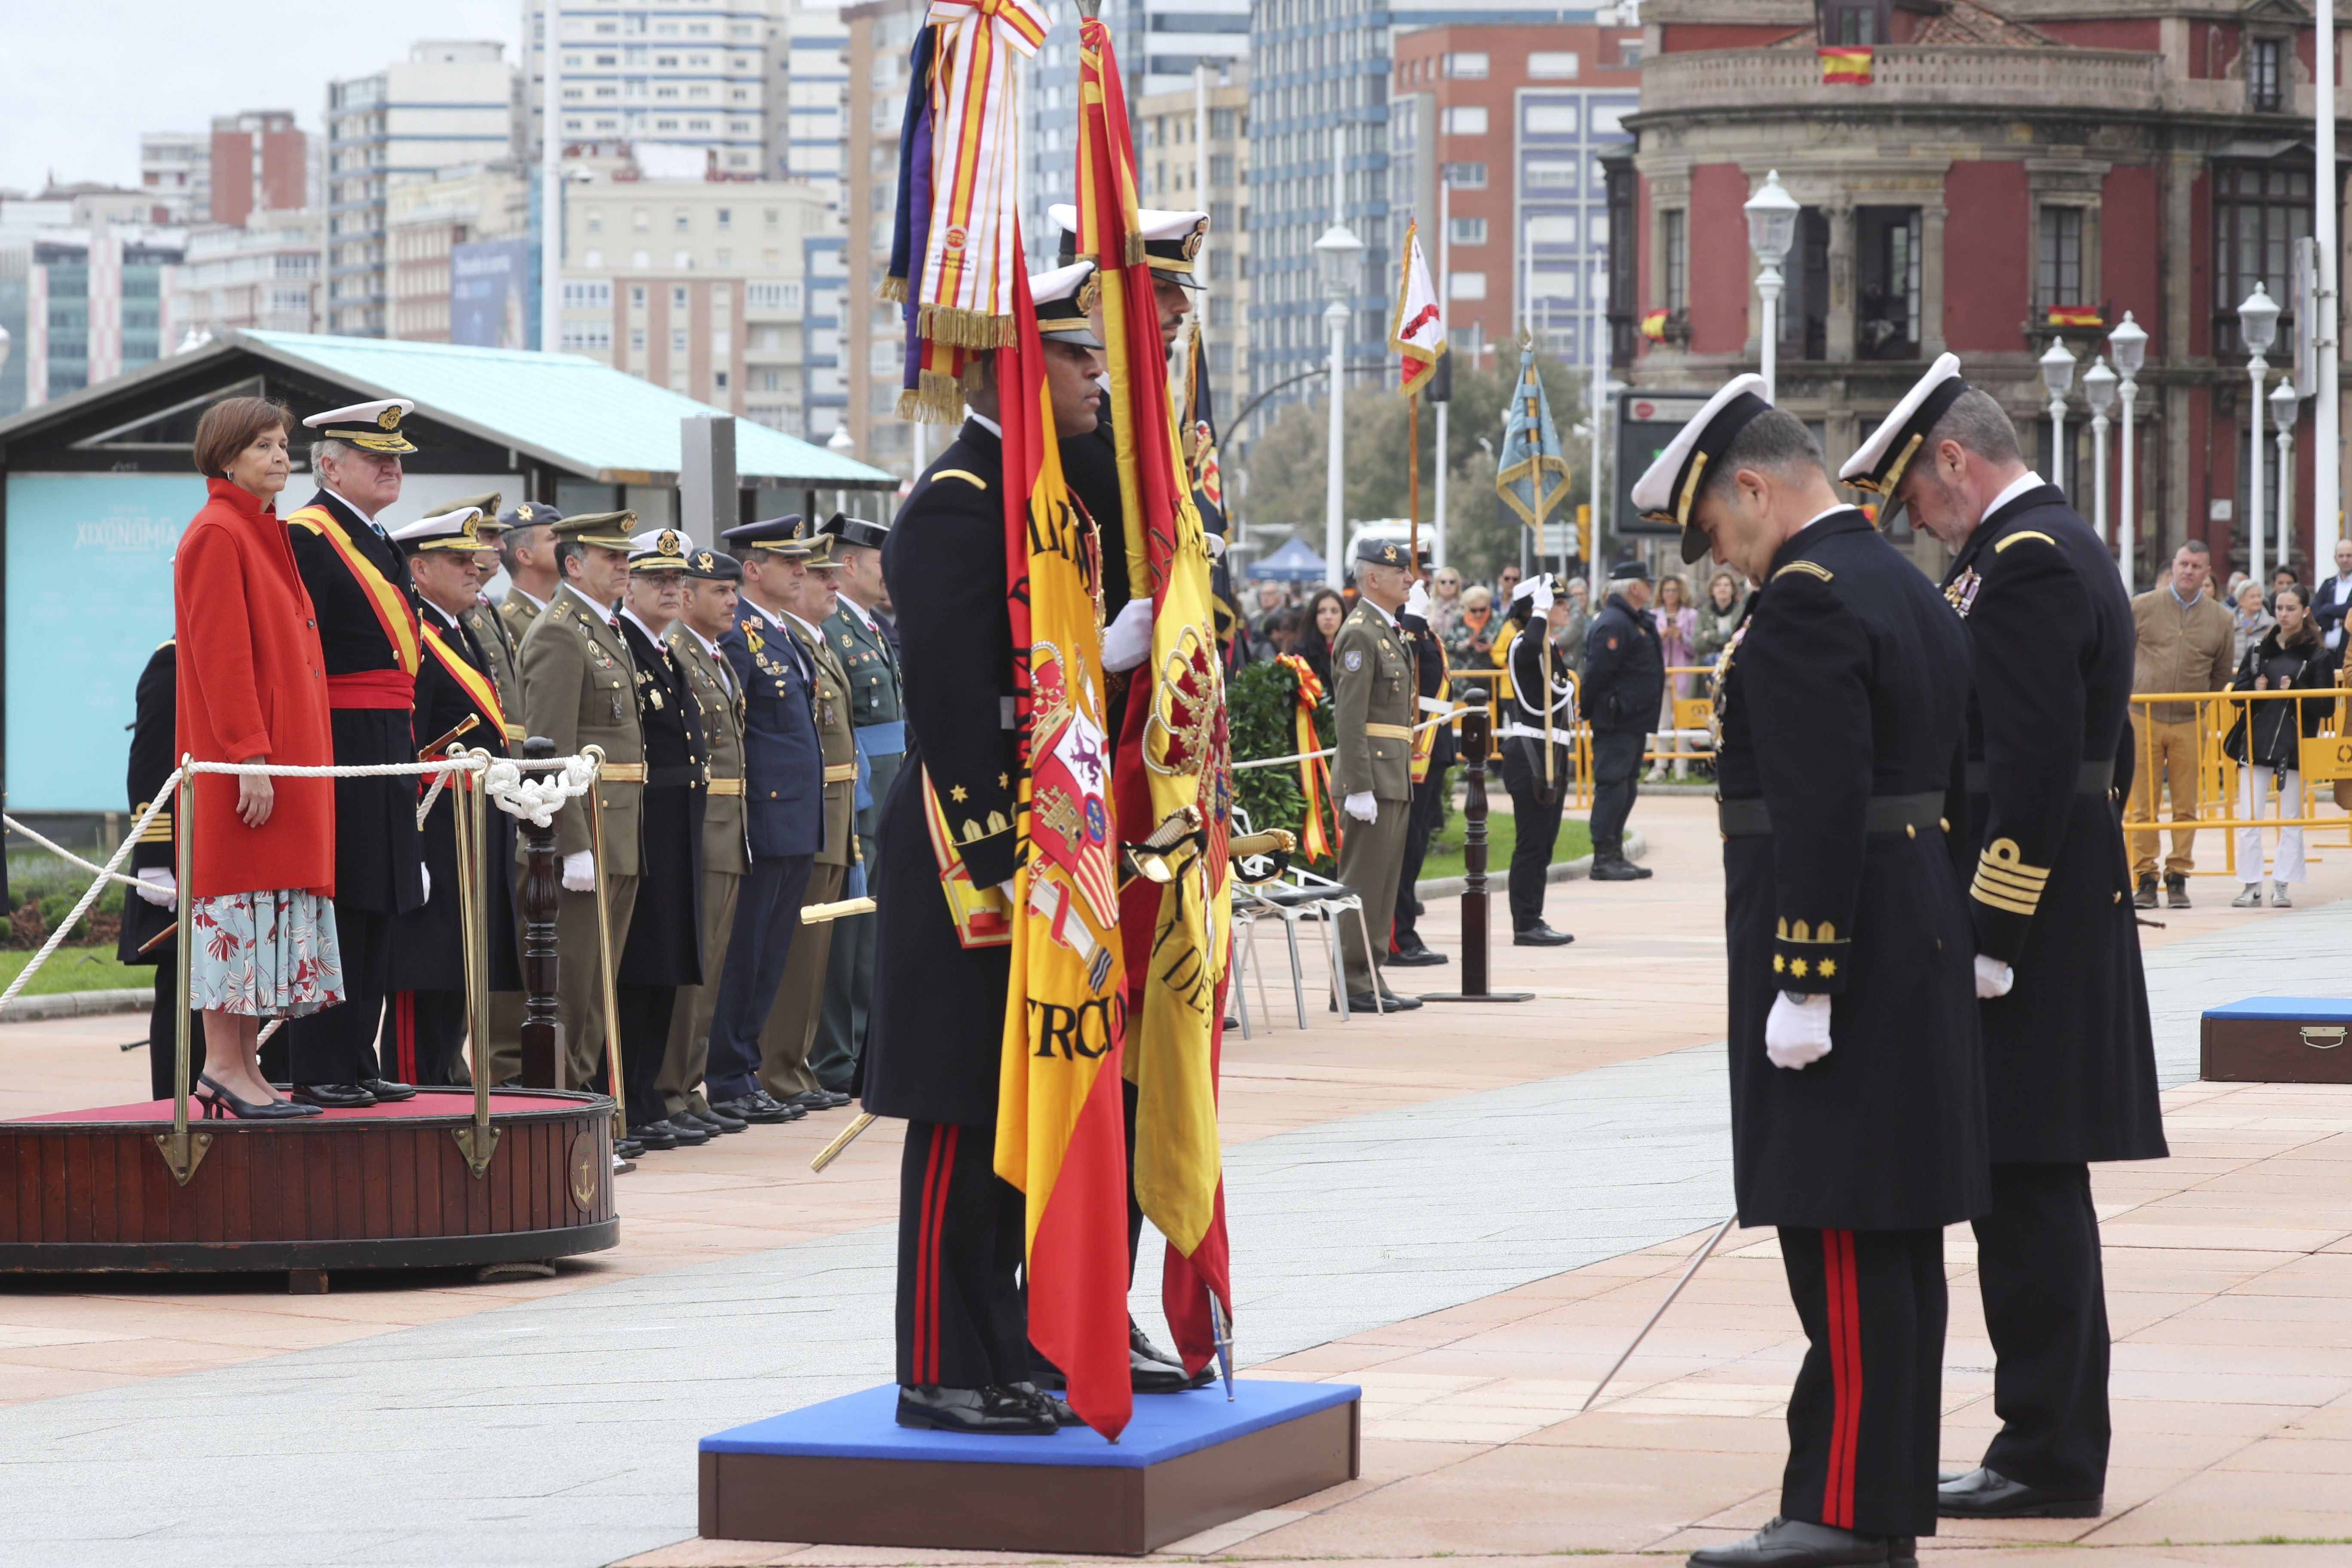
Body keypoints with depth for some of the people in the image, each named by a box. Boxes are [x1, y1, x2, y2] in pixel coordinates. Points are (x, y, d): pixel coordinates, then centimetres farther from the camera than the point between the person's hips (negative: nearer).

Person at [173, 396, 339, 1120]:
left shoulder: (265, 536, 18)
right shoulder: (217, 536, -11)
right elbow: (223, 657, -17)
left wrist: (296, 753, 17)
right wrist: (252, 759, -21)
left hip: (286, 750, 9)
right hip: (241, 757, -9)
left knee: (270, 905, 8)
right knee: (239, 896, -9)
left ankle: (241, 1066, 9)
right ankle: (224, 1066, -7)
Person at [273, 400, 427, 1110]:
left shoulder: (378, 543, 20)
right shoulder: (307, 539, -11)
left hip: (387, 757, 10)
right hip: (339, 752, -10)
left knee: (375, 912, 11)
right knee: (335, 911, -8)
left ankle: (357, 1063, 15)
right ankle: (320, 1071, -6)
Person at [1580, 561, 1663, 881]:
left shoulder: (1636, 622, 18)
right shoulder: (1614, 624, -17)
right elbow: (1598, 672, -21)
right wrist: (1588, 711, -17)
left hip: (1633, 720, 11)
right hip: (1616, 722, -11)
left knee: (1624, 787, 13)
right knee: (1612, 785, -10)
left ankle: (1616, 856, 18)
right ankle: (1603, 859, -9)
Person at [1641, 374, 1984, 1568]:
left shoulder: (1807, 598, -14)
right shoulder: (1908, 588, 17)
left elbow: (1822, 805, -21)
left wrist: (1803, 983, -21)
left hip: (1837, 945, -10)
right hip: (1918, 950, 10)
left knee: (1840, 1237, -8)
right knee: (1894, 1238, 10)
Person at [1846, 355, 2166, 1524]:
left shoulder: (2025, 564, -16)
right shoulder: (2062, 549, 17)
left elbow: (2031, 768, -22)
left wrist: (1990, 938, -21)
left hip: (2022, 924, -10)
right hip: (2065, 923, 10)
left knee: (2025, 1188, -6)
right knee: (2034, 1193, 13)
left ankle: (2047, 1458, -3)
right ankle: (2056, 1445, 18)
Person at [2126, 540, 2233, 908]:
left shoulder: (2219, 619, 7)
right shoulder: (2142, 608, 1)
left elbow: (2221, 674, 18)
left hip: (2190, 724, 1)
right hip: (2143, 720, -1)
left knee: (2186, 807, 2)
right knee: (2143, 806, -1)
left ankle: (2178, 877, 9)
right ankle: (2145, 879, 4)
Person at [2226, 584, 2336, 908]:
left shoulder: (2318, 656, 0)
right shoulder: (2260, 649, 9)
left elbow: (2327, 708, -2)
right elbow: (2237, 691, 10)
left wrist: (2295, 695, -16)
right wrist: (2255, 690, -11)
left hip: (2295, 747, -3)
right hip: (2256, 742, 3)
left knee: (2290, 821, 3)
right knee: (2249, 819, -2)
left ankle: (2282, 887, 9)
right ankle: (2252, 887, 4)